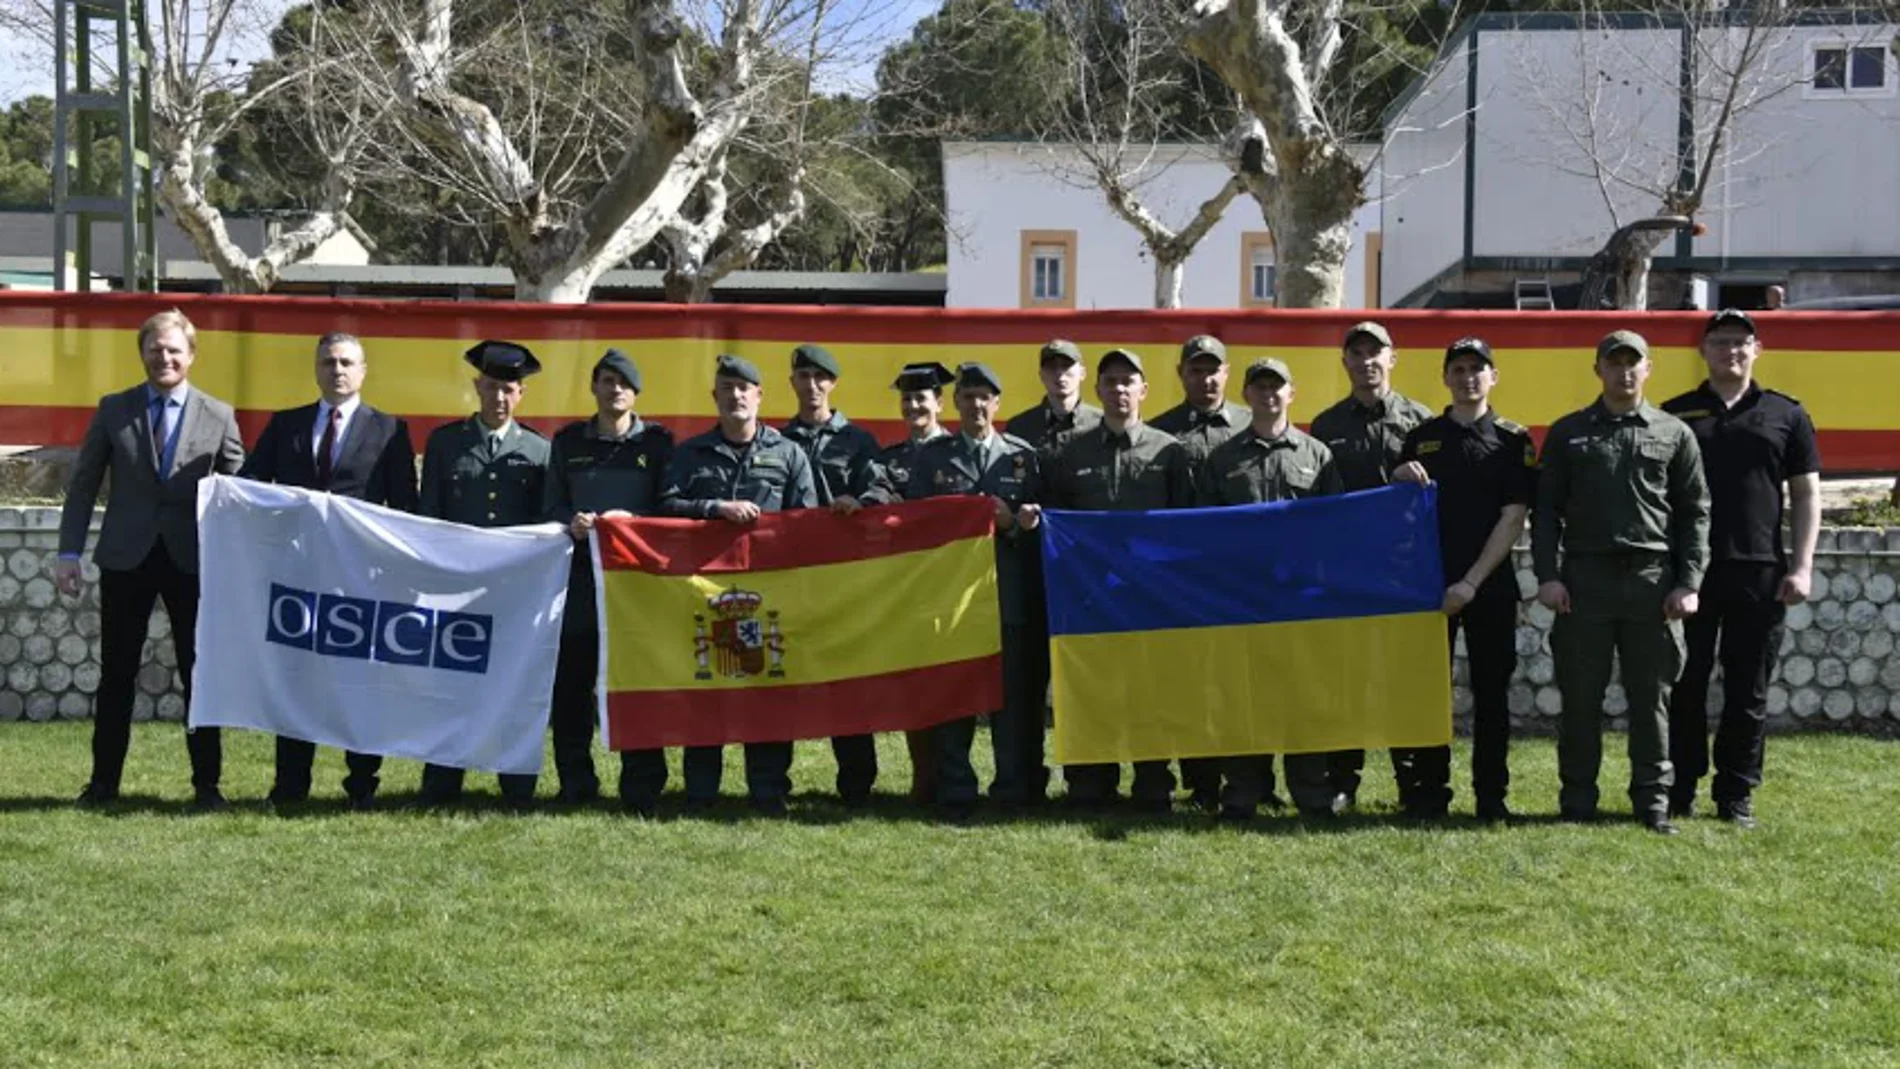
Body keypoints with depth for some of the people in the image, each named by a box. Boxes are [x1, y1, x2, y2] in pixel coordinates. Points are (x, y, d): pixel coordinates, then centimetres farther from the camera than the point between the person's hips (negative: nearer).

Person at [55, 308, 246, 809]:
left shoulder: (218, 416, 2)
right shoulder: (113, 409, 4)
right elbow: (83, 484, 4)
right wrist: (69, 551, -4)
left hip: (192, 559, 0)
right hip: (126, 558, 0)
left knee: (199, 673, 5)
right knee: (117, 674, 6)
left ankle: (207, 783, 13)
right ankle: (104, 782, 15)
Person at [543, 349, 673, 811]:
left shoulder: (657, 442, 8)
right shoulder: (568, 442, 14)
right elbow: (552, 507, 11)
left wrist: (632, 521, -14)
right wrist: (571, 524, -11)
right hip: (579, 574, 2)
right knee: (571, 685, 2)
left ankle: (642, 790, 3)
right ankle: (575, 787, 11)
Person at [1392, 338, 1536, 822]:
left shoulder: (1513, 441, 3)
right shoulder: (1422, 438, 10)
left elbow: (1513, 518, -4)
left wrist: (1472, 581, -12)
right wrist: (1400, 482, -10)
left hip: (1491, 586, -1)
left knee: (1491, 691, 2)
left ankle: (1491, 795, 9)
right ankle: (1430, 791, 10)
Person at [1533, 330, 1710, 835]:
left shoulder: (1675, 434, 8)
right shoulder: (1568, 433, 9)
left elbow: (1695, 513, 7)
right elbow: (1546, 510, 7)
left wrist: (1688, 582, -2)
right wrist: (1548, 575, -4)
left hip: (1652, 578, 0)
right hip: (1585, 578, 0)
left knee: (1651, 695, 3)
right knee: (1580, 694, 3)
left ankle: (1653, 799, 11)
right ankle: (1577, 798, 11)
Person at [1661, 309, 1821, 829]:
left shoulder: (1786, 415, 9)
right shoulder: (1675, 415, 8)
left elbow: (1806, 495, 9)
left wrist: (1802, 567, -1)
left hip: (1760, 573, 0)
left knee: (1748, 690, 5)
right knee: (1685, 686, 3)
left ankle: (1737, 795, 13)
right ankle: (1679, 791, 12)